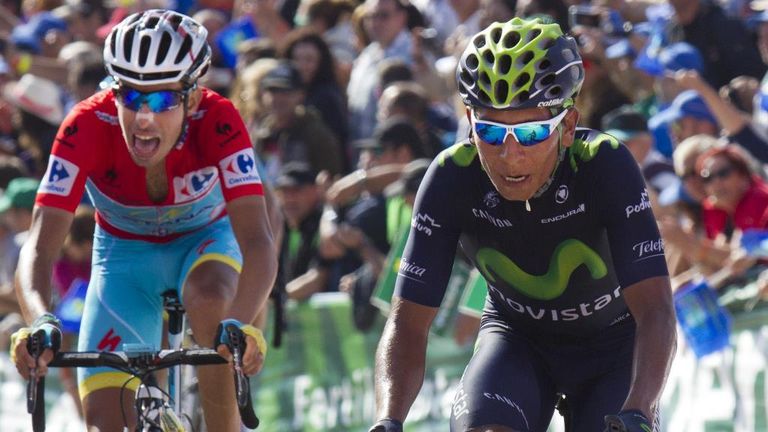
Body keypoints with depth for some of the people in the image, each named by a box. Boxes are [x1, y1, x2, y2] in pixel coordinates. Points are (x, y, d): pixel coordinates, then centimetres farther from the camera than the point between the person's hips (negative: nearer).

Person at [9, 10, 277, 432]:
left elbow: (257, 241, -42)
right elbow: (39, 246, -38)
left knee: (210, 298, -37)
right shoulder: (88, 127, -32)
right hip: (124, 252, 1)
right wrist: (40, 323, -59)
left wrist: (240, 324, -61)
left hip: (205, 239, -1)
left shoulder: (217, 122, -33)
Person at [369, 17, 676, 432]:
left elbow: (655, 309, -37)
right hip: (517, 336, 1)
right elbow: (408, 322, -25)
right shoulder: (451, 177, -26)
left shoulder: (606, 165, -31)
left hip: (613, 342, -1)